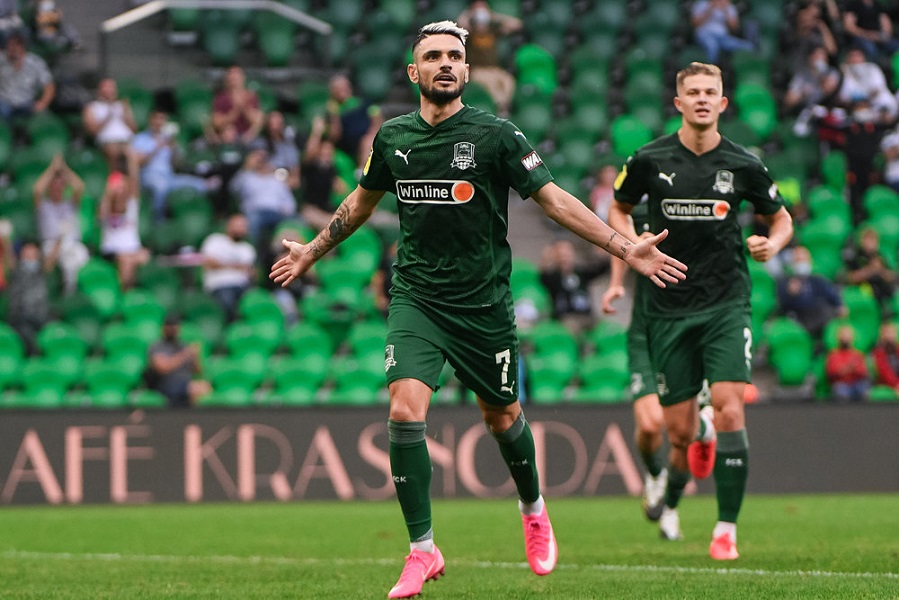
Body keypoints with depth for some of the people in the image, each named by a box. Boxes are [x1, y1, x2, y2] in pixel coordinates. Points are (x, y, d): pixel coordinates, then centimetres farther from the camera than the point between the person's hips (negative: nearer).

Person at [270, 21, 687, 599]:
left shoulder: (495, 134, -8)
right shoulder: (394, 137, 2)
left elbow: (552, 197, -5)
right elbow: (363, 199, 21)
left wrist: (625, 247, -13)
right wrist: (312, 252, 32)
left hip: (483, 303, -1)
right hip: (416, 297, 1)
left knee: (502, 416, 12)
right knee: (406, 411, -16)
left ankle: (534, 510, 43)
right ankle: (423, 551, -7)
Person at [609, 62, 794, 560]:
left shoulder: (743, 165, 0)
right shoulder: (649, 161, -1)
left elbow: (780, 219, 14)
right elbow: (618, 210, 16)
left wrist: (772, 244, -8)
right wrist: (634, 246, -4)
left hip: (726, 304, -1)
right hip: (669, 309, 1)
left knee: (729, 409, -17)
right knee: (679, 429, 1)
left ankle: (726, 530, -9)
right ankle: (671, 500, 37)